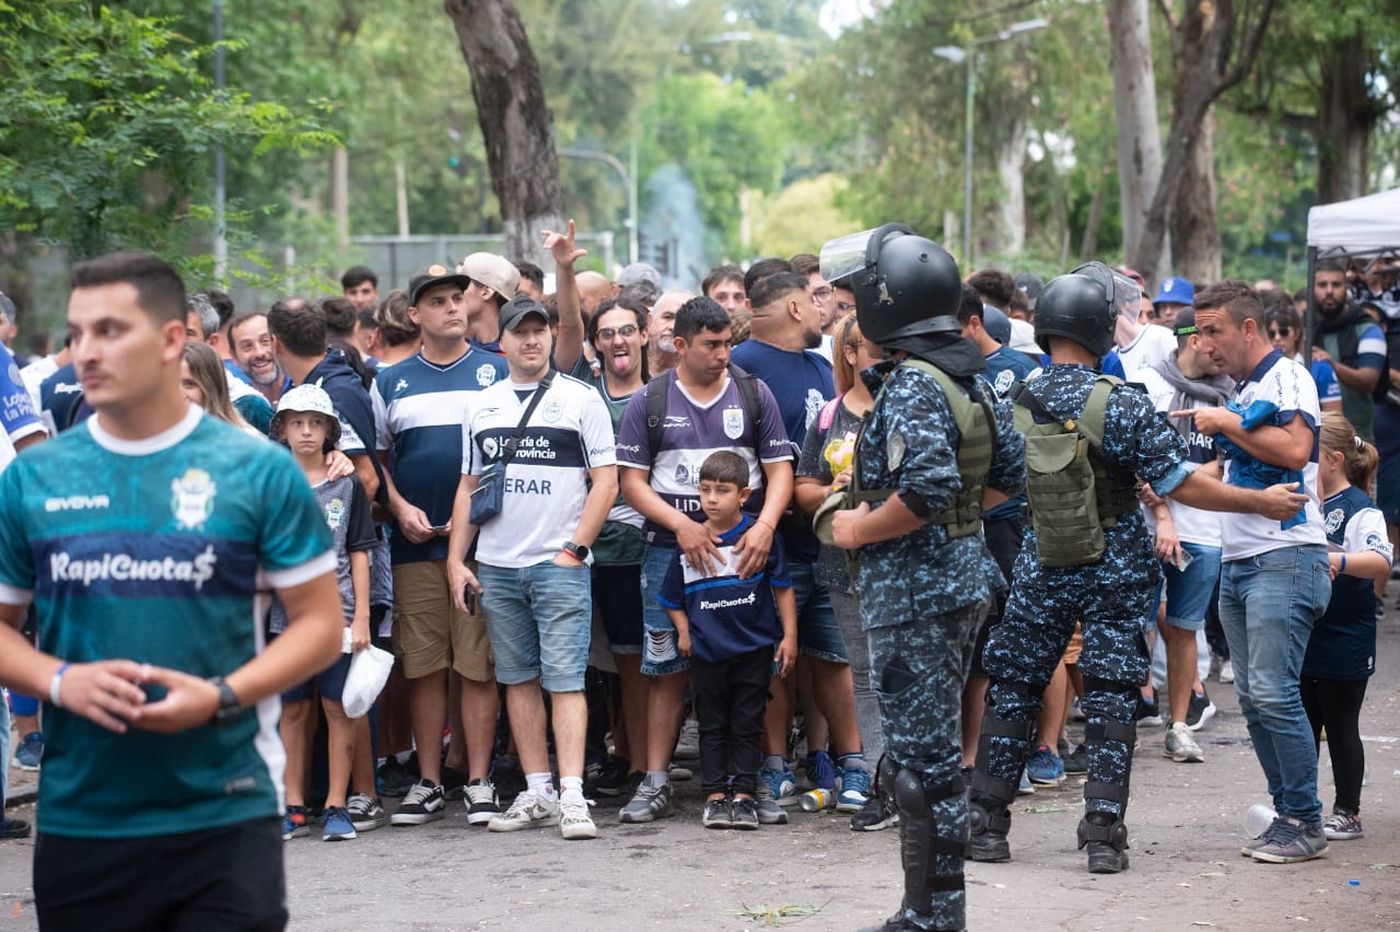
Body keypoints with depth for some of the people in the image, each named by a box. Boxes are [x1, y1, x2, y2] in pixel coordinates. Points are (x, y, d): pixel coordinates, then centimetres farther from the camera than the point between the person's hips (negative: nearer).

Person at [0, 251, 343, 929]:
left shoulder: (259, 470, -1)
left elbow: (319, 623, 1)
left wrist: (220, 695, -15)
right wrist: (60, 681, -10)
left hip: (225, 815, -2)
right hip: (77, 820, 2)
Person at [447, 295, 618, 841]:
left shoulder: (580, 399, 2)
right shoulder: (480, 407, 13)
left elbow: (605, 481, -1)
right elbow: (468, 487, 16)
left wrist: (574, 549, -8)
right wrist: (456, 560, 8)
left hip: (559, 564, -4)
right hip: (496, 568, 4)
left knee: (564, 677, -10)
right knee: (518, 678, 7)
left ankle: (571, 796, -14)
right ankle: (537, 793, 12)